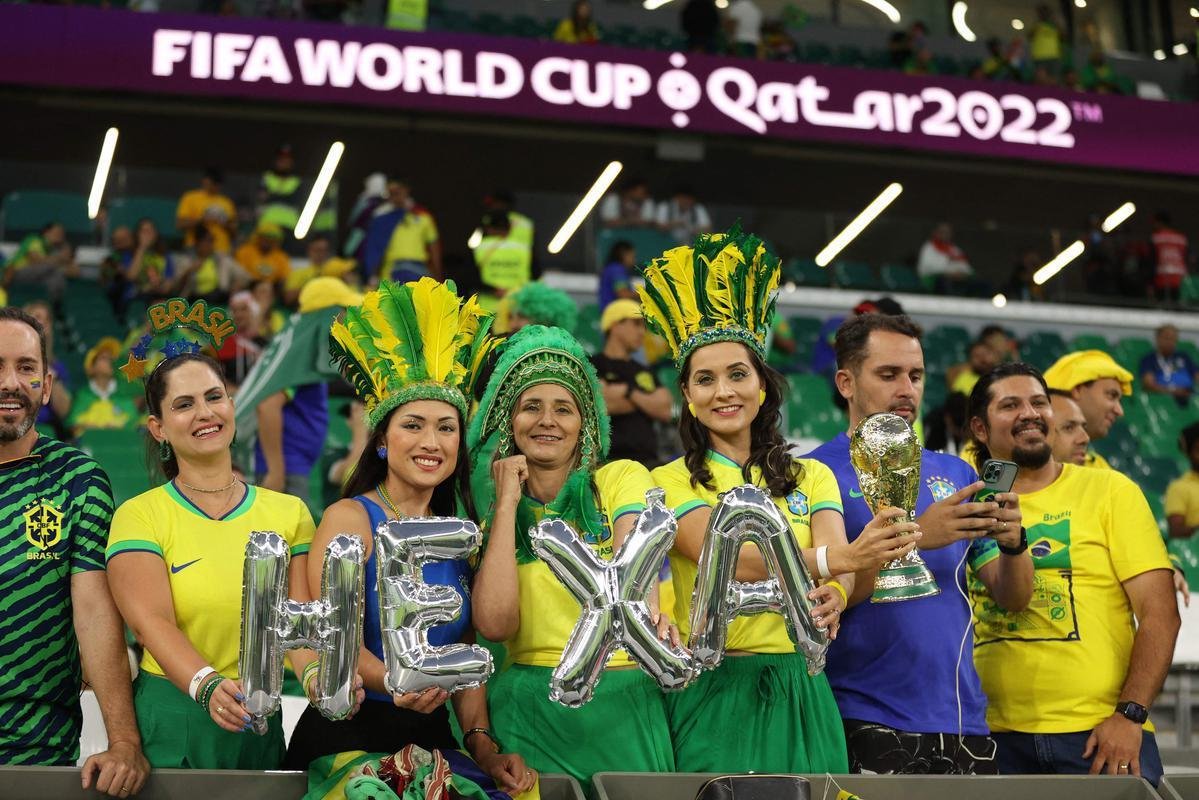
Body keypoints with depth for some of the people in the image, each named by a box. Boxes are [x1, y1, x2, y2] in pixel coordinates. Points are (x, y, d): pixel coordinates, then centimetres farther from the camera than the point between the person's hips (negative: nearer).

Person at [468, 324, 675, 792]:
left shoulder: (622, 478, 5)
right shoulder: (492, 511, 9)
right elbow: (494, 624, -9)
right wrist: (507, 503, -5)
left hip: (625, 704, -1)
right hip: (531, 711, 1)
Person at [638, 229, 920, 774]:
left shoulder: (812, 477, 12)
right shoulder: (673, 482, 0)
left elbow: (835, 559, -5)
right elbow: (726, 560, -18)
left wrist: (833, 597, -31)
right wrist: (838, 559, -34)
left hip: (800, 692, 3)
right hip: (714, 693, -3)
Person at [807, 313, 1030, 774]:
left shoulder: (956, 474, 11)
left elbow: (1013, 599, 10)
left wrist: (1013, 543, -11)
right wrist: (914, 537, -24)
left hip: (963, 721, 5)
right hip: (868, 723, -4)